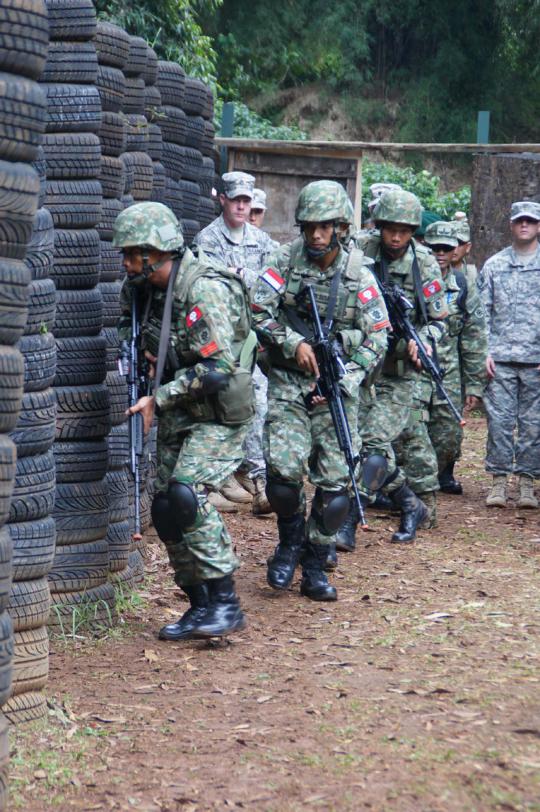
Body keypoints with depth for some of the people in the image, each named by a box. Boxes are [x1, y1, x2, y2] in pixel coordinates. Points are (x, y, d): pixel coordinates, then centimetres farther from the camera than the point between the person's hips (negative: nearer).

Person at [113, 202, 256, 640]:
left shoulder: (205, 290, -23)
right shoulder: (147, 288, 4)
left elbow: (216, 368, -28)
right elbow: (129, 321, 27)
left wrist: (157, 398, -22)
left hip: (219, 414, -9)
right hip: (178, 417, 9)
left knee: (187, 495, -25)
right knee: (166, 509, 5)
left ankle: (225, 603, -17)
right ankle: (200, 605, 17)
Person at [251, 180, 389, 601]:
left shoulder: (359, 274, 0)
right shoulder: (286, 261, -1)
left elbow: (376, 338, 1)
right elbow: (257, 310, -2)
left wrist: (343, 380, -11)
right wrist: (293, 343, -14)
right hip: (289, 381, -1)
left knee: (336, 481, -3)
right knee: (284, 471, -16)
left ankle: (315, 566, 13)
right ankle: (291, 536, 14)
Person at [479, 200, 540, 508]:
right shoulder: (494, 265, 10)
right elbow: (482, 312, 9)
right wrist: (484, 352, -1)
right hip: (501, 358, 0)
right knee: (499, 421, -3)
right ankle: (499, 480, 4)